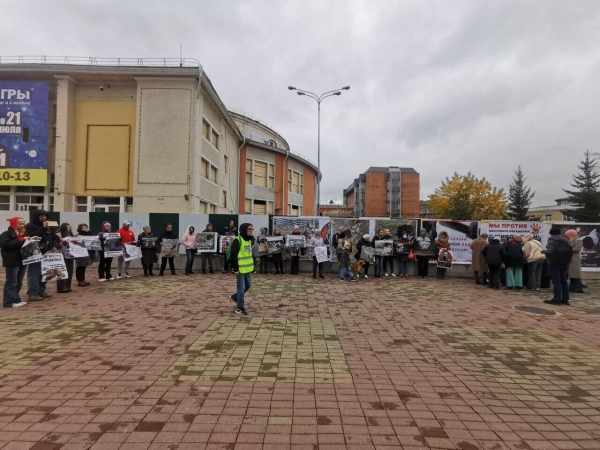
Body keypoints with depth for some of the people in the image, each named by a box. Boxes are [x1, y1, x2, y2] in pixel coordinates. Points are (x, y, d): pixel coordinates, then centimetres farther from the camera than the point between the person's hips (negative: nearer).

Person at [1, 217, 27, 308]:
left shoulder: (23, 233, 19)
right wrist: (21, 240, -22)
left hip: (22, 260, 8)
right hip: (12, 262, -8)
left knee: (19, 282, 11)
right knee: (11, 282, -6)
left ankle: (16, 299, 19)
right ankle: (9, 301, -2)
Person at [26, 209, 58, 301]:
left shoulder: (48, 227, 15)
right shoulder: (30, 226, -3)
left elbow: (55, 237, 19)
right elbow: (33, 237, -19)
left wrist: (54, 246, 2)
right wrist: (43, 228, -18)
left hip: (46, 253, 6)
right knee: (34, 273, -6)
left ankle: (41, 291, 20)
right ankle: (32, 293, -4)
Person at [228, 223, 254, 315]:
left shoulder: (249, 240, 11)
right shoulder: (237, 240, -15)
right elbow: (233, 256, -17)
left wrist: (252, 265, 20)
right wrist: (235, 269, -19)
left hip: (247, 268, 8)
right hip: (240, 268, -8)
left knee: (248, 284, 17)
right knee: (241, 288, -1)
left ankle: (235, 296, 38)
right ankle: (239, 308, 12)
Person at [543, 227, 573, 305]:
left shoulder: (552, 239, -8)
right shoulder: (566, 240, 14)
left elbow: (550, 251, -19)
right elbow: (570, 252, 11)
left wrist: (543, 251, -1)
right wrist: (567, 260, 21)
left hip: (555, 262, -7)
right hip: (564, 263, 7)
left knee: (556, 281, -5)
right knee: (564, 281, 12)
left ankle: (557, 299, -5)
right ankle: (565, 299, 14)